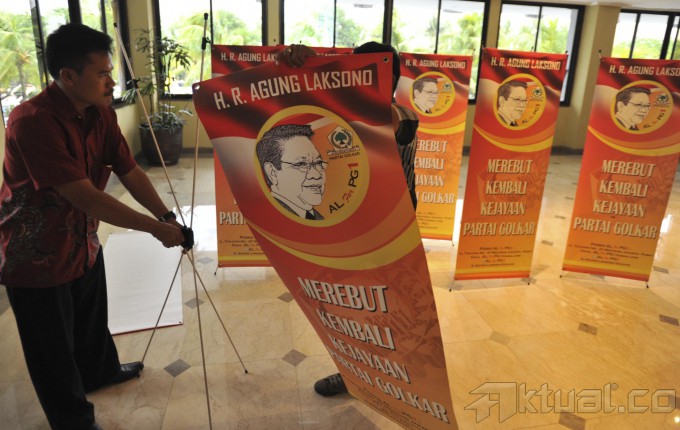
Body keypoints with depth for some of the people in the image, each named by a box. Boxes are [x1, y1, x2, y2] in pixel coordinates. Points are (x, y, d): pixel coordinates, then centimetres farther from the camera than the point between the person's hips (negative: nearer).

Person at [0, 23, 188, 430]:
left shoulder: (101, 113, -6)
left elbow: (130, 172, -4)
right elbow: (86, 197, -33)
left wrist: (167, 216, -17)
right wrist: (154, 227, -28)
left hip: (84, 243, 7)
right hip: (36, 256, -7)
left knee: (93, 320, 28)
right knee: (55, 350, 12)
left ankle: (100, 371, 56)